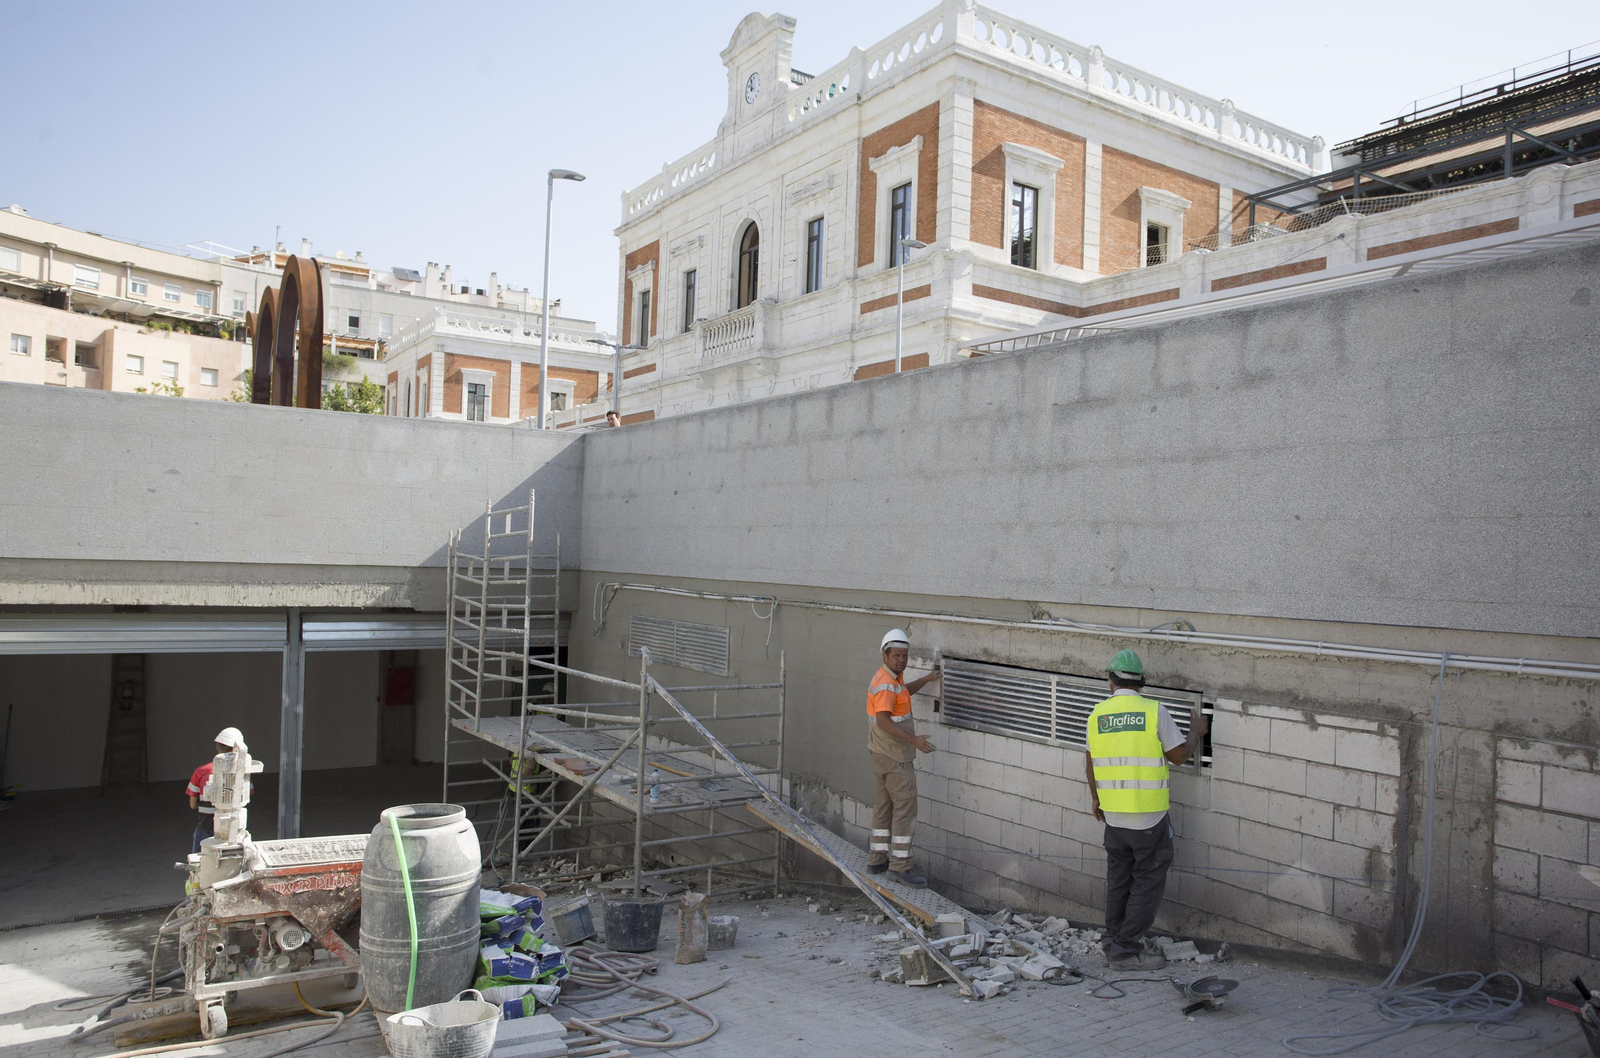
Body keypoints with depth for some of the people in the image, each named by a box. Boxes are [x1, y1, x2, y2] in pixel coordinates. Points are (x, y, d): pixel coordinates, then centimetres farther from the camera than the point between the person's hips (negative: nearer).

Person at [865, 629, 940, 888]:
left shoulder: (891, 678, 11)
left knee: (885, 806, 15)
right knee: (905, 808, -7)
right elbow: (883, 721, -30)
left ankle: (877, 858, 23)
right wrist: (913, 740, -31)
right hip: (894, 757, -10)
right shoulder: (885, 683, -21)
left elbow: (904, 691, 34)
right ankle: (900, 866, -5)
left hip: (885, 754, 10)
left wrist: (927, 679, 22)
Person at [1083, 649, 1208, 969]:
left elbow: (1091, 763, 9)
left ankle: (1114, 940, 26)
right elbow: (1179, 754, -4)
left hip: (1113, 811, 4)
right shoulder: (1154, 711, -11)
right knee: (1148, 880, 5)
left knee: (1119, 877, 17)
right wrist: (1196, 733, 15)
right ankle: (1126, 949, 4)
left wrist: (1095, 798, 23)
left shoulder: (1098, 714, 2)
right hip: (1149, 813, -4)